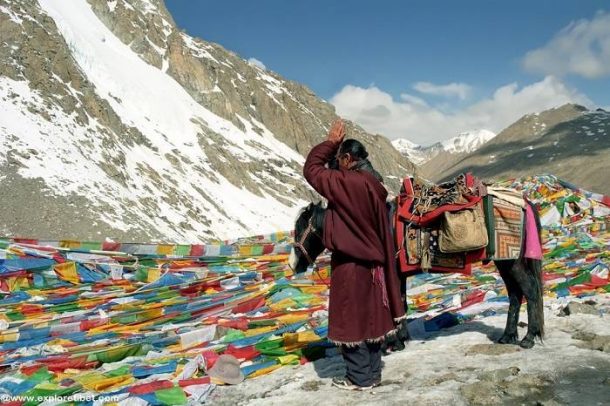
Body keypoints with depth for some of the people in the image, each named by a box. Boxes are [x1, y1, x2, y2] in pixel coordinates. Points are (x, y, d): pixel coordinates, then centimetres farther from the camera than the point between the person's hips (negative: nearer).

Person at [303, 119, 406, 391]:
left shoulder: (346, 183, -18)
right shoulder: (374, 187, 7)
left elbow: (311, 169, -9)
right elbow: (382, 231, 11)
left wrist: (330, 142, -1)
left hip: (350, 264, -8)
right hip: (371, 262, 8)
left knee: (352, 318, 2)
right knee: (369, 317, 15)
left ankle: (360, 378, 11)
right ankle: (372, 373, 24)